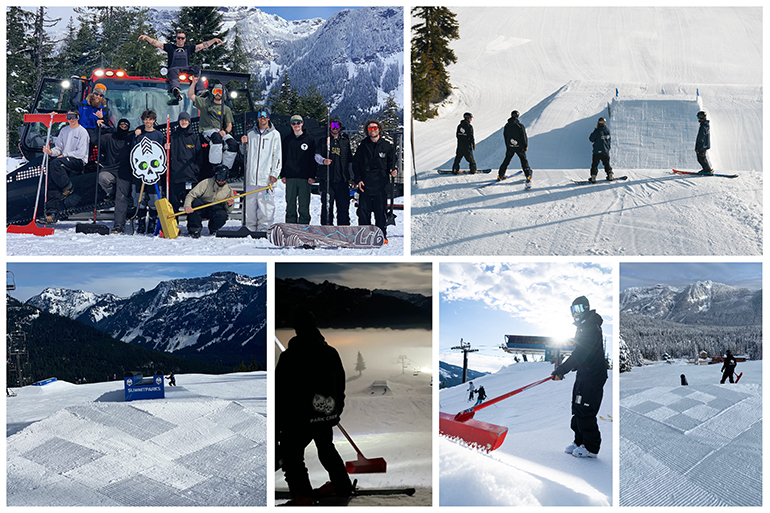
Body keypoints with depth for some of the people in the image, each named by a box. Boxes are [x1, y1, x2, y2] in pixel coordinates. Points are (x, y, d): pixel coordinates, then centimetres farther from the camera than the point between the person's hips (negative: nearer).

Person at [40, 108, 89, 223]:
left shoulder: (82, 132, -3)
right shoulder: (64, 131, 17)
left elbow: (81, 153, -10)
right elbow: (58, 148, 13)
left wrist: (64, 155, -11)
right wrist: (51, 151, -9)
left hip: (79, 162, -6)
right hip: (65, 160, 6)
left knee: (56, 163, -33)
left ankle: (68, 188, -16)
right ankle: (55, 211, -20)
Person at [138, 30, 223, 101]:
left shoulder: (189, 48, 25)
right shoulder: (170, 47, 20)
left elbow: (203, 45, 22)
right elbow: (156, 43, 14)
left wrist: (215, 40, 15)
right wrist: (146, 37, 2)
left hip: (186, 69, 2)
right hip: (174, 68, -2)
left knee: (197, 69, -28)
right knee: (173, 71, -39)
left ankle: (201, 90, -46)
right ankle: (175, 89, -71)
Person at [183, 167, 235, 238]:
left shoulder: (228, 190, 3)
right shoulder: (206, 183, -7)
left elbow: (228, 211, 4)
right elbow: (191, 195, -12)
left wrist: (229, 205, -20)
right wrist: (187, 205, -31)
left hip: (215, 210, 1)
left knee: (223, 215, -32)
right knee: (195, 202, -34)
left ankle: (213, 230, 2)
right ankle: (194, 229, -20)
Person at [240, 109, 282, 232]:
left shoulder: (274, 134, 6)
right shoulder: (250, 133, 15)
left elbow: (277, 156, 2)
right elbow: (245, 153, 23)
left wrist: (274, 173, -7)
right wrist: (244, 144, 1)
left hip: (266, 176, -3)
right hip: (251, 175, 4)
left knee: (265, 203, -8)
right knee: (250, 202, 4)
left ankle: (264, 228, -3)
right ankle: (251, 228, 11)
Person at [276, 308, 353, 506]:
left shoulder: (289, 356, -13)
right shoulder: (331, 352, 5)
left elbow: (280, 392, -11)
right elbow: (341, 383, 14)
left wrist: (276, 425, -5)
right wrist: (337, 408, 27)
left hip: (301, 416, -6)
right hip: (329, 415, 6)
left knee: (291, 453, 6)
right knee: (327, 448, 26)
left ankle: (302, 495, -3)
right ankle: (342, 486, 33)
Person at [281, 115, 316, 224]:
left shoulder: (309, 139, 6)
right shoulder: (287, 139, 11)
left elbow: (313, 158, 4)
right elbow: (282, 157, 13)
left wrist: (312, 176, -4)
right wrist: (282, 175, 4)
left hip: (304, 177, -2)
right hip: (290, 177, 2)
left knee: (304, 205, -2)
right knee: (290, 204, 3)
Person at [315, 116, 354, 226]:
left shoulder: (345, 140, 13)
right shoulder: (323, 139, 8)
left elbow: (350, 160, 18)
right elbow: (317, 155, 1)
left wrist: (352, 177, 14)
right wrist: (323, 160, -22)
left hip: (342, 179, 2)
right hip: (326, 179, -2)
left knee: (344, 205, 0)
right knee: (327, 205, 0)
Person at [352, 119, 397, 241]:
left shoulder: (387, 146, 7)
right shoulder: (363, 146, 9)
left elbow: (391, 162, 13)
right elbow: (355, 163, 11)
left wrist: (392, 170, -10)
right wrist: (358, 180, 1)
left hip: (381, 185, -1)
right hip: (365, 185, 1)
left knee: (381, 211, 1)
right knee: (363, 211, 0)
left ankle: (382, 235, 10)